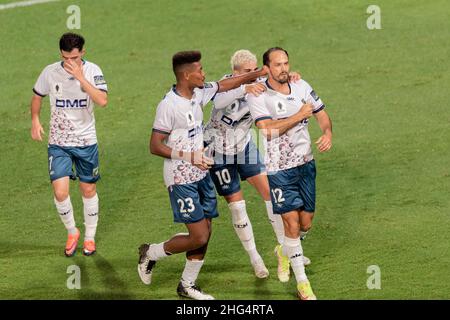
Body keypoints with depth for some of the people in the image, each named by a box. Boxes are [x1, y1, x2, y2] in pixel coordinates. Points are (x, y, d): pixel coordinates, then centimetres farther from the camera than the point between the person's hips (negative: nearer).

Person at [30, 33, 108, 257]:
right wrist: (35, 121, -2)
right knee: (60, 192, -11)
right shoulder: (50, 72, -6)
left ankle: (90, 237, 30)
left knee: (88, 190, 10)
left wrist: (80, 77, -30)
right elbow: (37, 96, 12)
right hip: (58, 142, 0)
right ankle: (72, 232, 14)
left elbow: (102, 101, -25)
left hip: (86, 141, 0)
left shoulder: (92, 71, -10)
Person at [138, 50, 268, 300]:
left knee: (204, 234, 10)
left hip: (201, 176, 8)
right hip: (182, 180, -8)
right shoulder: (168, 106, -20)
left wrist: (259, 73, 20)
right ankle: (150, 253, 13)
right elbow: (155, 146, -18)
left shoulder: (199, 93, 3)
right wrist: (189, 156, -24)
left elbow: (225, 85, 20)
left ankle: (187, 285, 24)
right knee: (198, 237, -9)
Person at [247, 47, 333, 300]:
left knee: (306, 223, 10)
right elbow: (268, 130, -24)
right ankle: (302, 284, 0)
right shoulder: (259, 96, -13)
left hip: (305, 164, 5)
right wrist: (299, 116, -24)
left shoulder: (302, 87, 3)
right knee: (291, 222, -9)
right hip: (279, 168, -5)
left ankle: (286, 250, 43)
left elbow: (322, 115, 11)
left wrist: (328, 133, -10)